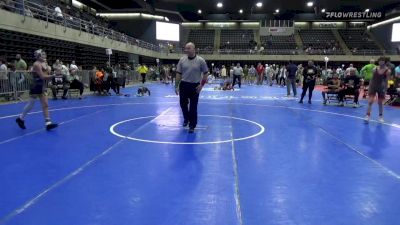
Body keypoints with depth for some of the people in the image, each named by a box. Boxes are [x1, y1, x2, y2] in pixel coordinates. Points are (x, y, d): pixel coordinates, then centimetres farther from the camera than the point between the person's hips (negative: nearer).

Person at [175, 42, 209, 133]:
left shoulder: (200, 60, -6)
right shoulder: (182, 60, 1)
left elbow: (205, 73, 0)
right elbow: (179, 74, 4)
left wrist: (201, 85, -7)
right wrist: (176, 86, 0)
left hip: (195, 86, -2)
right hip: (184, 85, 3)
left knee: (193, 107, 2)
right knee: (183, 104, 10)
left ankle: (192, 125, 15)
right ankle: (186, 119, 38)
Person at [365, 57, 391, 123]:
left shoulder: (388, 71, -7)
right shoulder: (375, 69, -1)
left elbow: (386, 81, -5)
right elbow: (372, 78, 6)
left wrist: (385, 90, -6)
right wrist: (369, 86, 5)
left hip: (381, 88, -1)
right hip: (373, 86, 1)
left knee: (380, 103, 8)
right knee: (370, 101, -7)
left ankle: (381, 116, 23)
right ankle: (367, 116, -3)